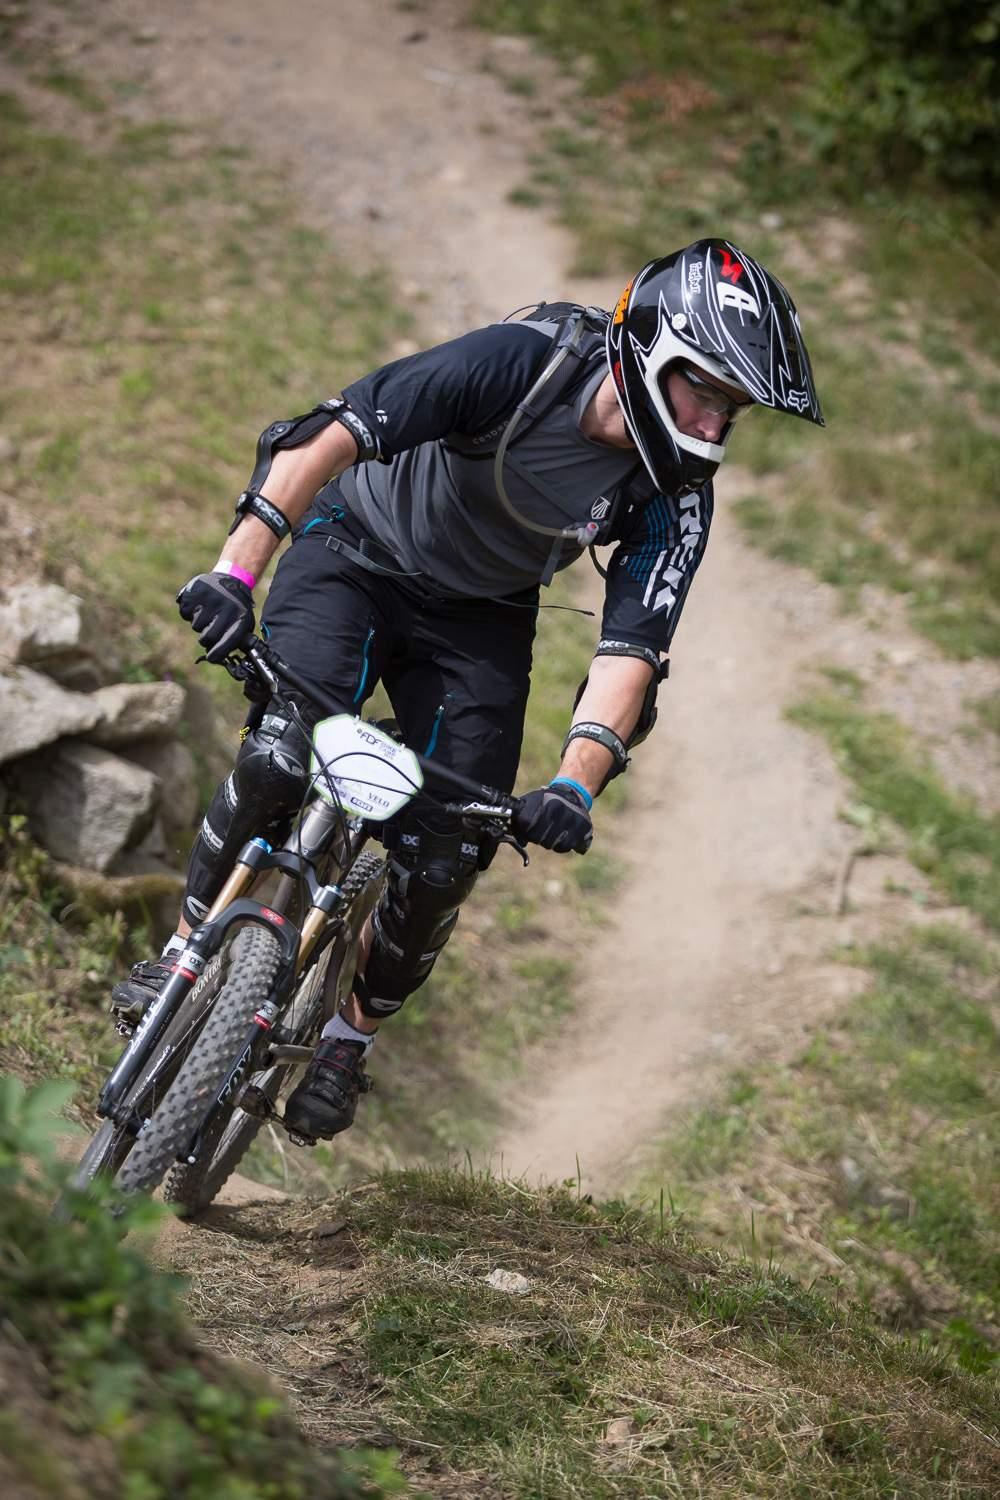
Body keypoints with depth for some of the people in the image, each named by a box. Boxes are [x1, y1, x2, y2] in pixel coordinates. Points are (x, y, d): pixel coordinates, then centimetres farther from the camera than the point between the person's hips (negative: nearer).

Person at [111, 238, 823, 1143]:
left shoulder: (675, 498, -19)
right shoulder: (524, 361, -31)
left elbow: (632, 651, -23)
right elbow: (333, 435, -35)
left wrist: (577, 782, -40)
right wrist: (236, 569, -44)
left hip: (479, 619, 3)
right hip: (356, 556, -3)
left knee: (446, 856, -10)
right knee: (279, 762, -25)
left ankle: (350, 1033, 15)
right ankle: (190, 948, 0)